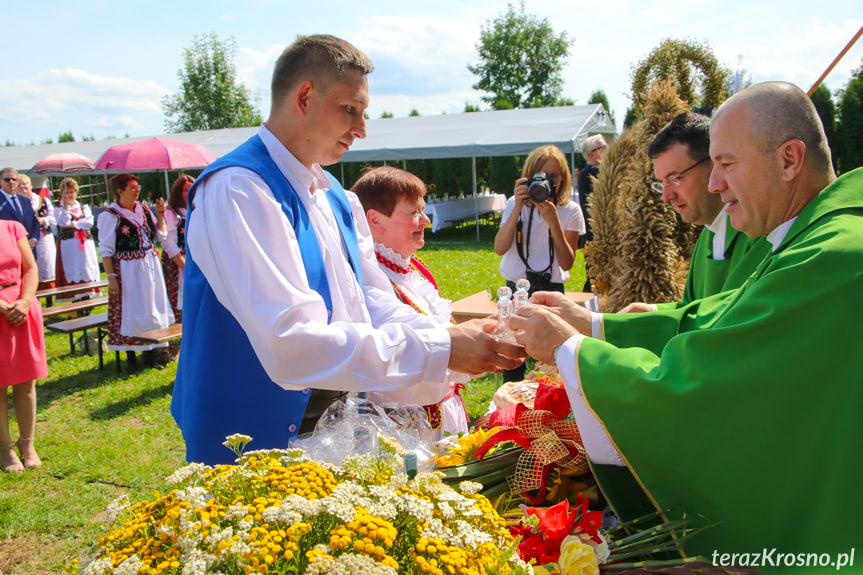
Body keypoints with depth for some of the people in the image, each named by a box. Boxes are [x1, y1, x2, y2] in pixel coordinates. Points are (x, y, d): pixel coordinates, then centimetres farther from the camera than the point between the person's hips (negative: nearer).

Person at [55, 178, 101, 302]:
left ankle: (86, 296, 2)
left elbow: (89, 222, -1)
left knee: (86, 269, -2)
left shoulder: (84, 207, 15)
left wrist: (73, 224, -10)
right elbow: (63, 222, -11)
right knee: (72, 272, -6)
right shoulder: (60, 209, 8)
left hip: (85, 244, 2)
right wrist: (66, 206, -16)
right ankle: (75, 300, -3)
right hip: (68, 244, -2)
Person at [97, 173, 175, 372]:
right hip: (127, 270, -6)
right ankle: (131, 357, 11)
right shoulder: (110, 216, -9)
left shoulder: (144, 210, 8)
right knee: (130, 311, -1)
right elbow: (105, 250, -11)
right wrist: (111, 277, -16)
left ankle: (150, 353, 21)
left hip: (150, 266, 6)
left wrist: (160, 215, 0)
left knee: (152, 308, 9)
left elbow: (161, 235, 13)